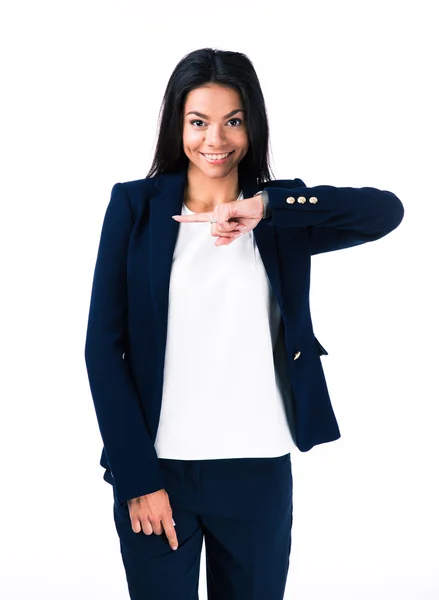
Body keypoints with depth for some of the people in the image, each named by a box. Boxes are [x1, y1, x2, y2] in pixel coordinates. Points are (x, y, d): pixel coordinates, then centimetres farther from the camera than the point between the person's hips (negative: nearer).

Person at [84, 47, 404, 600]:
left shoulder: (281, 215, 4)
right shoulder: (135, 206, -1)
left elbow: (387, 211, -13)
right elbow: (104, 346, -4)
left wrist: (267, 207, -23)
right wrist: (137, 476, -9)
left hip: (260, 472, 2)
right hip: (157, 468, -1)